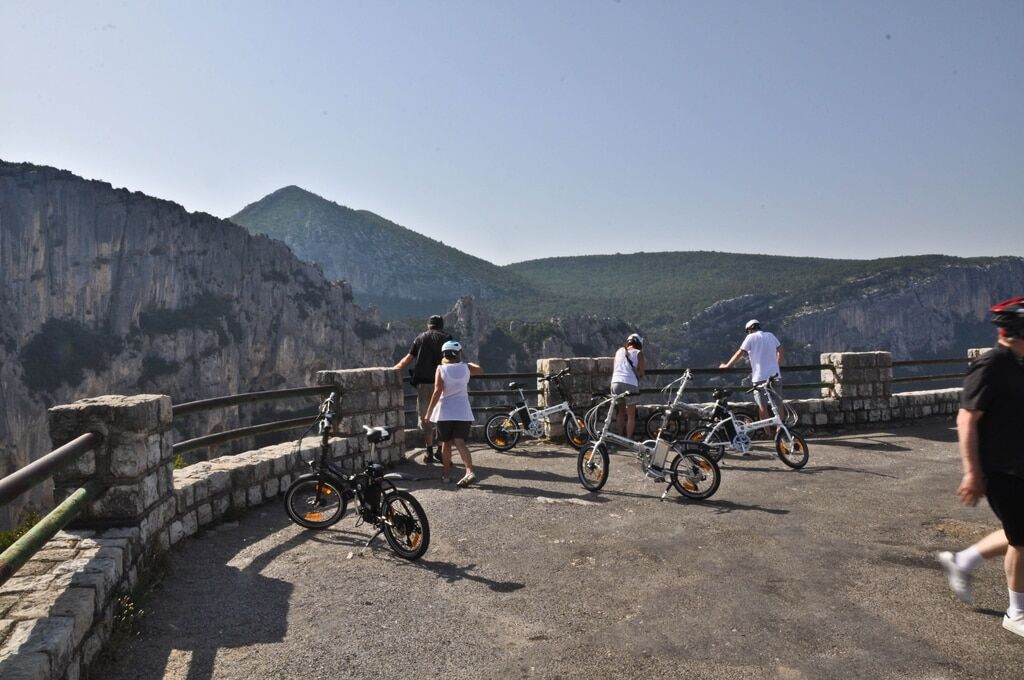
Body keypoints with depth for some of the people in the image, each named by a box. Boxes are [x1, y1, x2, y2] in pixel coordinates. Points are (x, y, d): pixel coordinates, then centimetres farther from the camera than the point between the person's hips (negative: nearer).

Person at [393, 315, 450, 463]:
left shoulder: (420, 338, 9)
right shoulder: (446, 338, 5)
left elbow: (408, 358, 10)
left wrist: (394, 368, 22)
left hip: (423, 382, 0)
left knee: (425, 417, 7)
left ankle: (429, 452, 4)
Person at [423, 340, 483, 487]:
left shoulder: (441, 369, -4)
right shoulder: (466, 367, 4)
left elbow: (437, 391, -13)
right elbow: (480, 370, 26)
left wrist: (428, 413, -11)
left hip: (445, 413, -1)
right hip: (463, 412, 1)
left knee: (446, 444, 12)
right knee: (460, 443, -3)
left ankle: (445, 474, 19)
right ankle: (469, 471, -21)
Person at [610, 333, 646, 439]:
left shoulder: (619, 351, 18)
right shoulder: (638, 353, 5)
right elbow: (641, 372, 2)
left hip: (616, 382, 5)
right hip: (630, 384, -4)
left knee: (621, 411, 21)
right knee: (631, 415, 5)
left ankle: (620, 435, 26)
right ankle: (629, 439, 5)